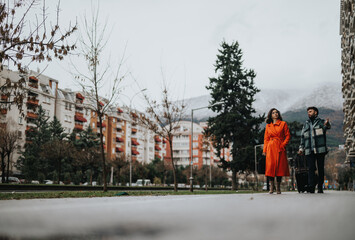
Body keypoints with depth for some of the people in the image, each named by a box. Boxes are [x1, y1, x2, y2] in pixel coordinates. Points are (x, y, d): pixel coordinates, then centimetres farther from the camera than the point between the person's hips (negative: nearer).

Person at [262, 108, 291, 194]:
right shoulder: (268, 126, 13)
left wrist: (283, 145, -7)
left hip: (280, 148, -1)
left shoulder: (283, 124, 7)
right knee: (270, 166, -7)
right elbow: (266, 138, 13)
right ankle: (271, 187, 0)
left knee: (280, 166, -3)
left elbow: (287, 136, 6)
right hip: (271, 148, 1)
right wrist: (265, 150, 5)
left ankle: (278, 187, 5)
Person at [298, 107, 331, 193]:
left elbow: (327, 127, -16)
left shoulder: (321, 122, 8)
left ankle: (320, 187, 6)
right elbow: (302, 137, 23)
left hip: (320, 149, -2)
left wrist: (327, 124, -40)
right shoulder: (306, 124, 20)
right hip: (309, 150, 2)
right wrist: (301, 148, 12)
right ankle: (311, 187, -15)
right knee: (311, 168, -8)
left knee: (321, 168, 1)